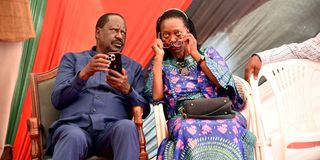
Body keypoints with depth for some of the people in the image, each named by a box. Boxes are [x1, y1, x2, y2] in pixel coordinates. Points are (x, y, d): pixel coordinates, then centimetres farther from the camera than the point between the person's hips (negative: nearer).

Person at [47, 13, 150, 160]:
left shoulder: (133, 67, 21)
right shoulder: (72, 58, 18)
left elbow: (144, 111, 12)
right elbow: (57, 100, 5)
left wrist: (127, 90, -8)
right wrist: (84, 74, -11)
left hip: (111, 129, 2)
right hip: (74, 126, -1)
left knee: (127, 126, -33)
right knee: (74, 136, -36)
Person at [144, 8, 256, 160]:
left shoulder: (209, 53, 20)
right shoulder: (161, 64, 19)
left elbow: (223, 83, 1)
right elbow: (156, 97, 0)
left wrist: (195, 54, 4)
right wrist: (159, 57, 3)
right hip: (183, 118, 0)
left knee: (226, 130, -35)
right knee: (188, 132, -37)